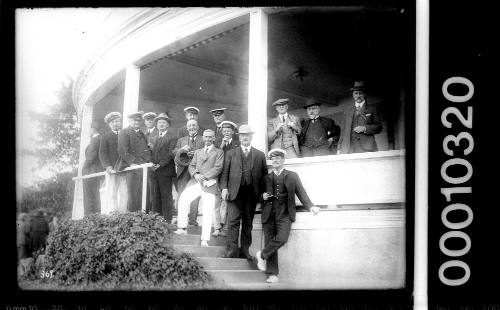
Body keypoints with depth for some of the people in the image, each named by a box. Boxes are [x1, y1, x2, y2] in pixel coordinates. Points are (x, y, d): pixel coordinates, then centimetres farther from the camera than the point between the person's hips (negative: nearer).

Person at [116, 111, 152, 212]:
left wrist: (149, 162, 6)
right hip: (132, 168, -6)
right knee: (133, 195, -7)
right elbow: (122, 151, -10)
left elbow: (146, 150, 24)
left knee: (143, 196, 3)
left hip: (144, 168, 6)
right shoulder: (124, 133, 0)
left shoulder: (142, 134, 23)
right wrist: (132, 163, -18)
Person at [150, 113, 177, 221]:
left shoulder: (172, 138, -1)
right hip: (154, 172, 6)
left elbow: (170, 154, -9)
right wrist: (152, 164, 0)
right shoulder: (154, 138, 21)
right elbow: (152, 153, 19)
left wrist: (160, 165, -16)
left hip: (166, 171, -6)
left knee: (166, 196, -4)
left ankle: (167, 220, 0)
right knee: (155, 196, 6)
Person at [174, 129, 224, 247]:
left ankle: (204, 240, -3)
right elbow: (191, 166, 15)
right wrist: (195, 174, -7)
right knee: (183, 200, -18)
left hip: (209, 184, -3)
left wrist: (205, 177, -14)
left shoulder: (219, 152, 11)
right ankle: (182, 227, -8)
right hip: (195, 182, 4)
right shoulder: (198, 152, 25)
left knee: (207, 213, -7)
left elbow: (218, 168, -2)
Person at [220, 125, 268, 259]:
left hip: (252, 193, 1)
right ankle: (231, 251, -9)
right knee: (233, 221, -10)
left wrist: (263, 193, 2)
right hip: (235, 192, -1)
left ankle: (245, 251, 10)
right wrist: (224, 188, -6)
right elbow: (225, 173, 9)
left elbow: (265, 176, 13)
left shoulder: (260, 155, 15)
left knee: (248, 223, 4)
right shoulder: (231, 153, 14)